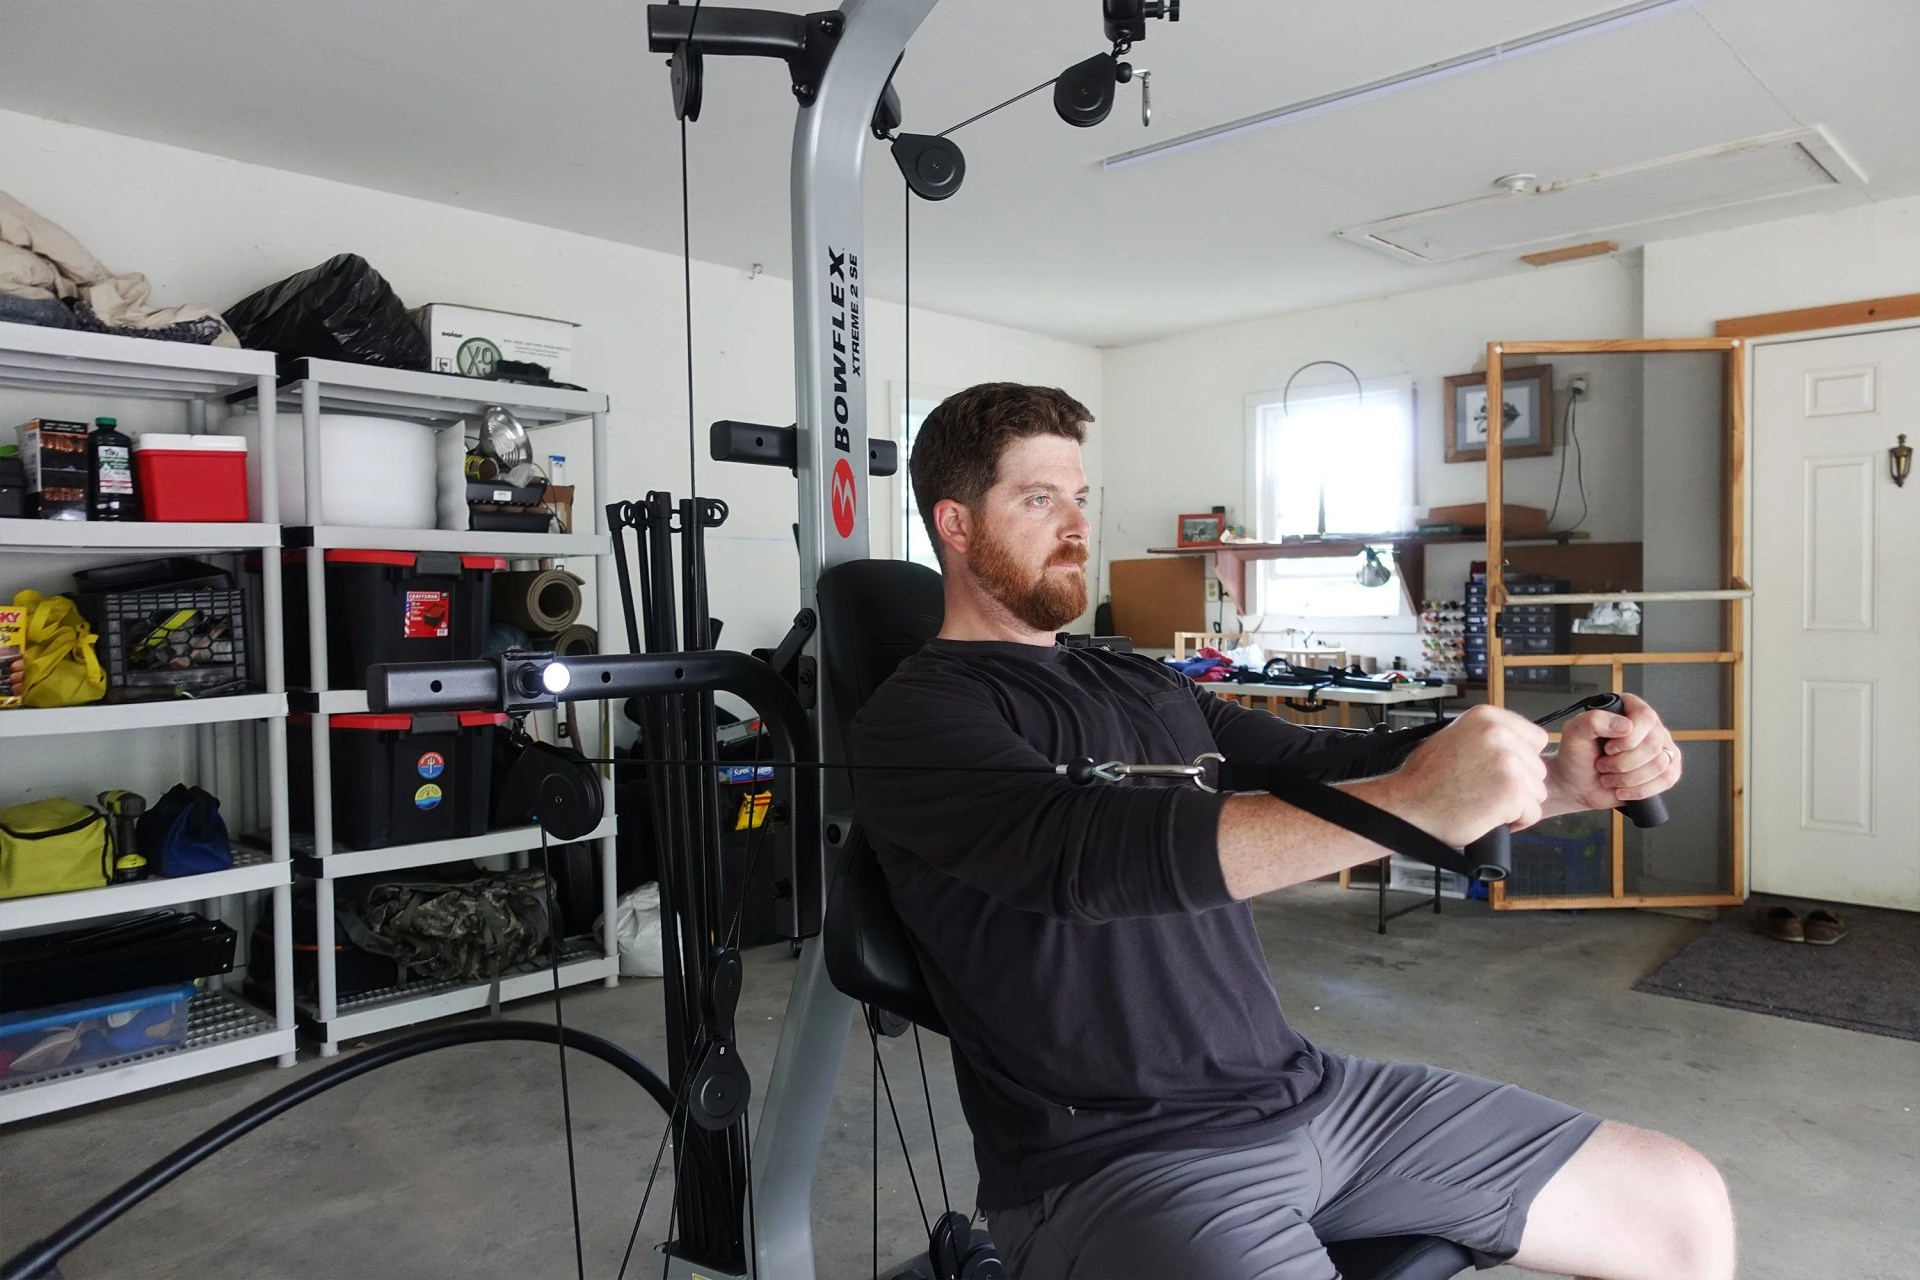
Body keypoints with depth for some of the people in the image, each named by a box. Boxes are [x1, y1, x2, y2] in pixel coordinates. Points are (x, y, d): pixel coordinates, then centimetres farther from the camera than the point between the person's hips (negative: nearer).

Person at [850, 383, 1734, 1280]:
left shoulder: (1142, 685, 14)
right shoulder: (917, 718, -9)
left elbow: (1320, 768, 11)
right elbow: (1084, 850, -25)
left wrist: (1556, 779, -4)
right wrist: (1409, 803, -31)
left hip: (1302, 1091, 7)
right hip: (1110, 1159, -7)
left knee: (1684, 1205, 8)